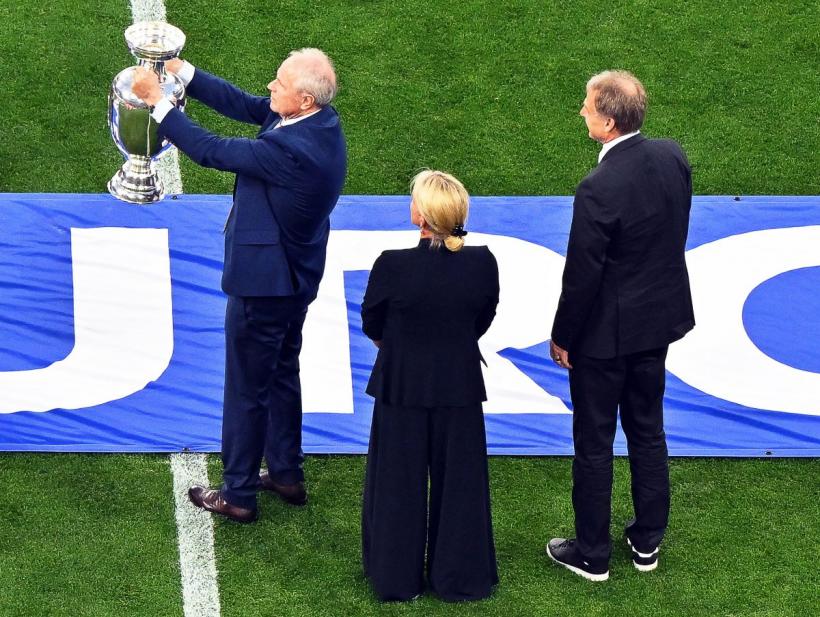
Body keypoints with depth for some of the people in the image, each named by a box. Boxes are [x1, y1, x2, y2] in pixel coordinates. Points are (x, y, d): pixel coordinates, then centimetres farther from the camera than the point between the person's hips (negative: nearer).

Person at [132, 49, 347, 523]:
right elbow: (243, 105, 1)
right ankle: (287, 475, 39)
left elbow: (210, 150, -28)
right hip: (296, 276, 10)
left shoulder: (292, 148, -33)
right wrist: (183, 73, -6)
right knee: (282, 376, 24)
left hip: (264, 283, -10)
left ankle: (238, 495, 20)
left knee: (246, 390, 6)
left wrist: (158, 102, -20)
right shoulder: (322, 121, -6)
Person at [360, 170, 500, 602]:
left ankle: (397, 577, 25)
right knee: (458, 481, 16)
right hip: (460, 385, 2)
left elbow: (372, 326, -5)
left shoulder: (393, 265, -22)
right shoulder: (483, 263, -14)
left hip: (401, 384, -2)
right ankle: (460, 577, 27)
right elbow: (482, 321, 2)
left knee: (399, 482, 14)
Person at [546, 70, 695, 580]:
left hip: (606, 332, -7)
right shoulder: (673, 157, -7)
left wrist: (563, 338, -8)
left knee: (594, 444, 9)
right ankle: (648, 542, 33)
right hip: (660, 318, 7)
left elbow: (581, 274, -21)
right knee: (648, 431, 21)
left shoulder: (600, 189, -28)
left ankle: (593, 554, 22)